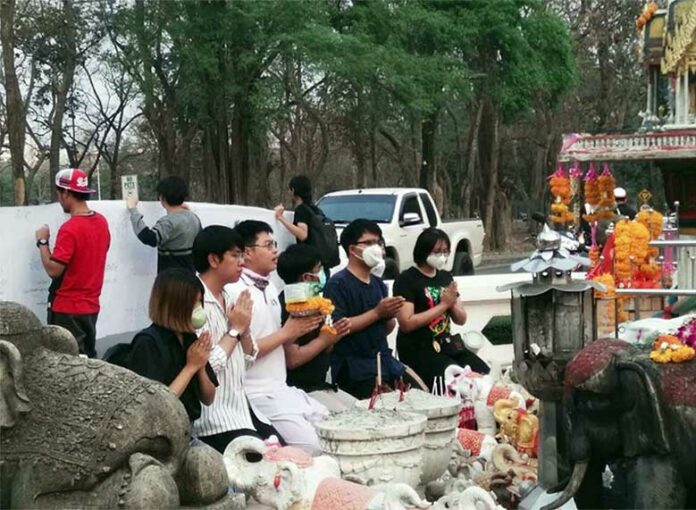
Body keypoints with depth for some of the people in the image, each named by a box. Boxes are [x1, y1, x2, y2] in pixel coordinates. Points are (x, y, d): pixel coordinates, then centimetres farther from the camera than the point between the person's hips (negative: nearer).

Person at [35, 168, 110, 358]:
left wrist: (42, 241, -9)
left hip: (68, 308, -8)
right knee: (88, 357, 14)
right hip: (91, 305, 8)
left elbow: (53, 270, -21)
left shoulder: (70, 229, -21)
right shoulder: (101, 222, 4)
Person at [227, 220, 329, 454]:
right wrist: (286, 332, -15)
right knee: (312, 448, -19)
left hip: (282, 389, 9)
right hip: (258, 395, -9)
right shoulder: (235, 292, -16)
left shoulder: (270, 287, 12)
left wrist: (299, 329, -1)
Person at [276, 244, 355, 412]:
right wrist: (324, 339, -12)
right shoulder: (287, 308, -17)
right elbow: (292, 359, -24)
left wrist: (333, 337, -1)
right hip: (300, 390, -9)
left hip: (320, 385, 9)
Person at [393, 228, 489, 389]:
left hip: (446, 344, 6)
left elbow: (461, 320, 15)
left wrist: (452, 303, -8)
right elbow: (406, 323, -18)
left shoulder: (446, 277, 13)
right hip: (418, 350, -6)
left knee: (485, 374, -13)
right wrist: (443, 304, -14)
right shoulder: (406, 280, -7)